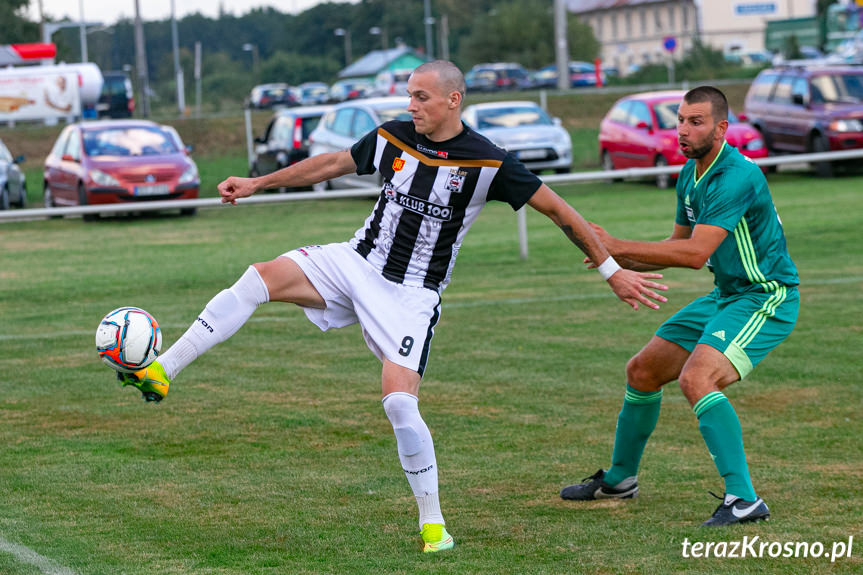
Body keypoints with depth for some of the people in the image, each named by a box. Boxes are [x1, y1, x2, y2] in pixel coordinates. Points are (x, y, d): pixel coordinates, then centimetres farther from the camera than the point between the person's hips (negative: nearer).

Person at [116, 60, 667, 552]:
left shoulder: (489, 163, -14)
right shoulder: (393, 138, -1)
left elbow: (558, 209, -9)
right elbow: (334, 163, 15)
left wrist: (613, 269, -9)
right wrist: (258, 183, 18)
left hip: (411, 295, -4)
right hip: (356, 263, 4)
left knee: (400, 400, -19)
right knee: (264, 275, -19)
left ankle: (433, 521, -1)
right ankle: (161, 372, -19)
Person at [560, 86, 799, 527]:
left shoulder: (737, 176, -24)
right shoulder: (690, 176, 6)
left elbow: (696, 253, -32)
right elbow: (678, 247, 16)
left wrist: (619, 246, -27)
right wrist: (616, 260, -1)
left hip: (765, 297, -10)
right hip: (725, 295, 10)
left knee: (697, 377, -30)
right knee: (642, 371, 14)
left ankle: (743, 498, -28)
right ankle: (620, 478, 35)